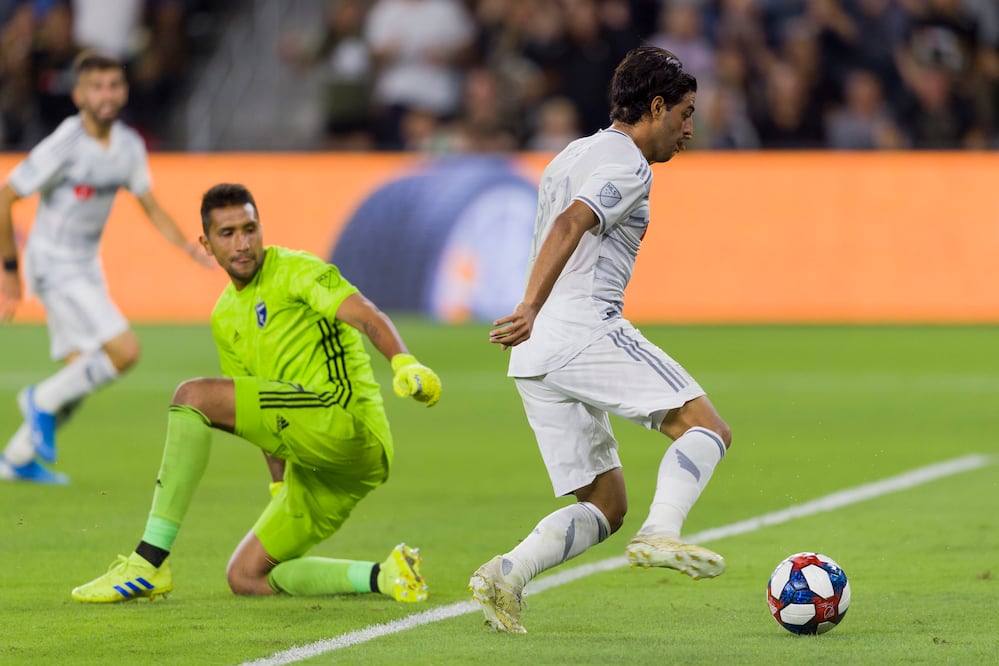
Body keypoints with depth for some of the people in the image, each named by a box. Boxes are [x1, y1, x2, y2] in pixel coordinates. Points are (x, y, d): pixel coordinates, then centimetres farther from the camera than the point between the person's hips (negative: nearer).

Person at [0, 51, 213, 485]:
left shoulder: (129, 145, 2)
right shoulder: (63, 147, -19)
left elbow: (150, 206, 14)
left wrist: (190, 248, 0)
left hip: (87, 267, 8)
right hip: (53, 265, -7)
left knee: (82, 375, 8)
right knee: (124, 351, -18)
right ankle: (43, 401, 2)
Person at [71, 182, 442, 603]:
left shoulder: (294, 271, -2)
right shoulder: (224, 318, 21)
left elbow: (365, 315, -19)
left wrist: (405, 364, -38)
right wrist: (280, 488, 20)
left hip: (345, 421, -10)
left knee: (193, 396, -22)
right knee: (244, 577, 10)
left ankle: (149, 562, -25)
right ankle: (382, 577, 1)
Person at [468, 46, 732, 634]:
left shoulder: (573, 156, 26)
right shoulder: (627, 165, -4)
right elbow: (569, 227, -19)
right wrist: (532, 311, -28)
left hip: (536, 357, 9)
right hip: (585, 327, -9)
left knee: (606, 505, 8)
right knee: (705, 427, -9)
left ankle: (507, 575, -11)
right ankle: (661, 534, -30)